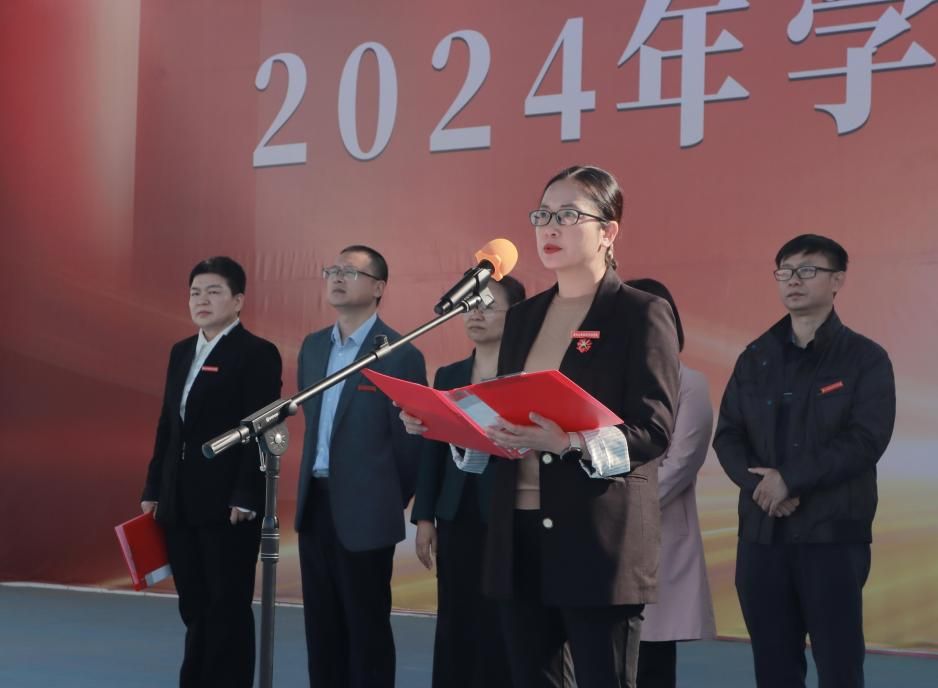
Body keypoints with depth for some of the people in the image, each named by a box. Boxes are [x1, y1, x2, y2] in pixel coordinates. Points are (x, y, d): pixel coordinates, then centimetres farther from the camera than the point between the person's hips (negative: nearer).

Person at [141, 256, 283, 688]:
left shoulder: (258, 354, -7)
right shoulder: (181, 352, 15)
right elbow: (167, 427, 17)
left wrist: (245, 499, -19)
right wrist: (153, 490, 13)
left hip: (228, 504, -7)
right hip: (180, 504, 7)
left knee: (228, 609, 0)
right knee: (195, 608, 13)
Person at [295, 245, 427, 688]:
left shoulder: (400, 354, -11)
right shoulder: (313, 347, 11)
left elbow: (410, 440, -8)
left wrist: (389, 504, -1)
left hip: (364, 511, -7)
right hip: (315, 503, 7)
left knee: (367, 627, 2)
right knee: (321, 626, 12)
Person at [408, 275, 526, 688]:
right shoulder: (448, 376, 14)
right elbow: (433, 450, 12)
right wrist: (424, 517, 7)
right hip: (456, 517, 5)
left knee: (502, 626, -4)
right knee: (454, 625, 5)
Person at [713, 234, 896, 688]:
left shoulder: (865, 358, -1)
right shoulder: (755, 357, 12)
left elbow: (867, 440, -12)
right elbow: (728, 436, 7)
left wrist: (790, 480, -16)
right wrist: (759, 484, -12)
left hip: (834, 534, -4)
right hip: (761, 533, 4)